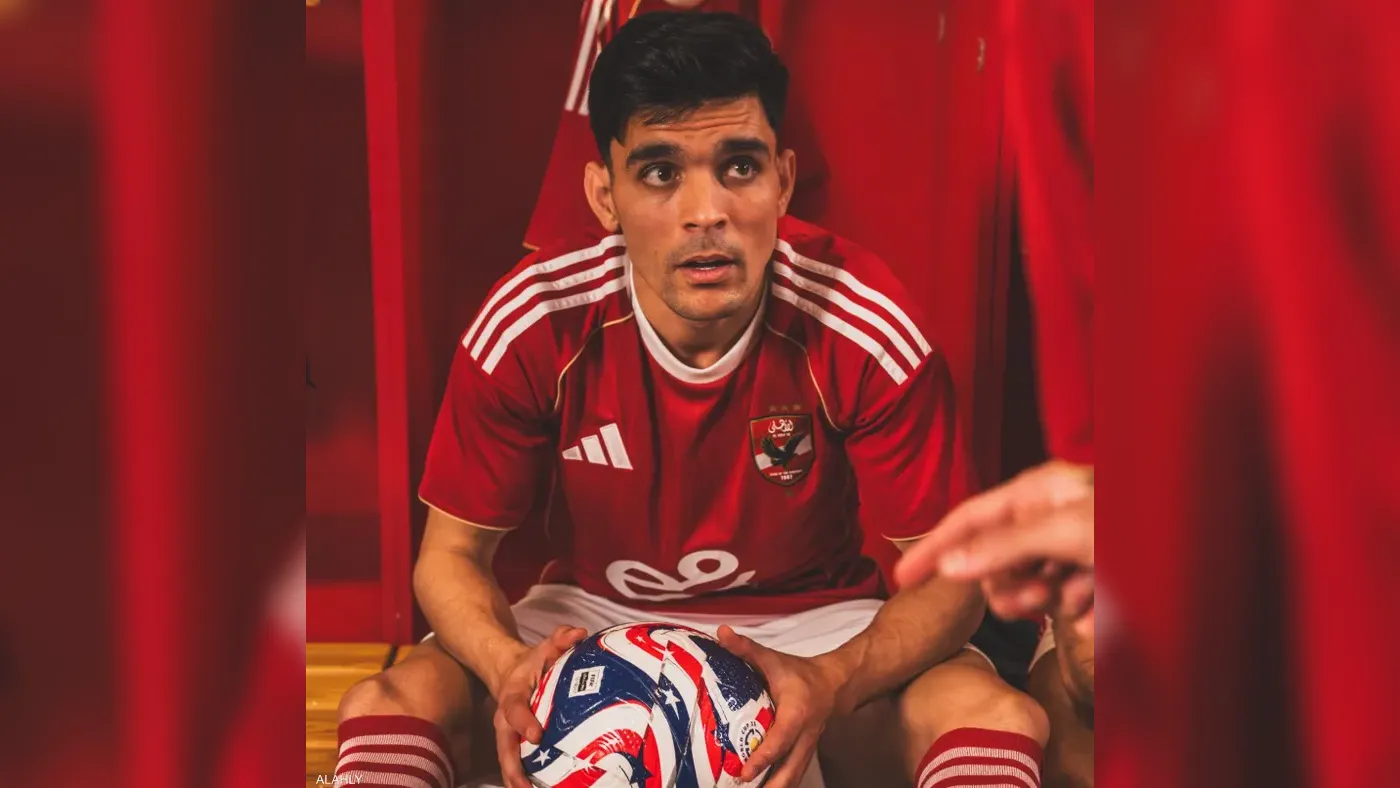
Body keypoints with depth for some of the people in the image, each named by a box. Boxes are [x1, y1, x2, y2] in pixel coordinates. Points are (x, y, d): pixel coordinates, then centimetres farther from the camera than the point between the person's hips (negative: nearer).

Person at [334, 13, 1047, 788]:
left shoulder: (865, 329, -22)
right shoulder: (531, 326, -19)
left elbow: (950, 571, -16)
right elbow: (450, 554, -8)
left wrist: (835, 683, -37)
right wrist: (510, 665, -32)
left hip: (809, 625, 0)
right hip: (594, 618, 1)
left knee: (1000, 719, -28)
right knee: (386, 706, -23)